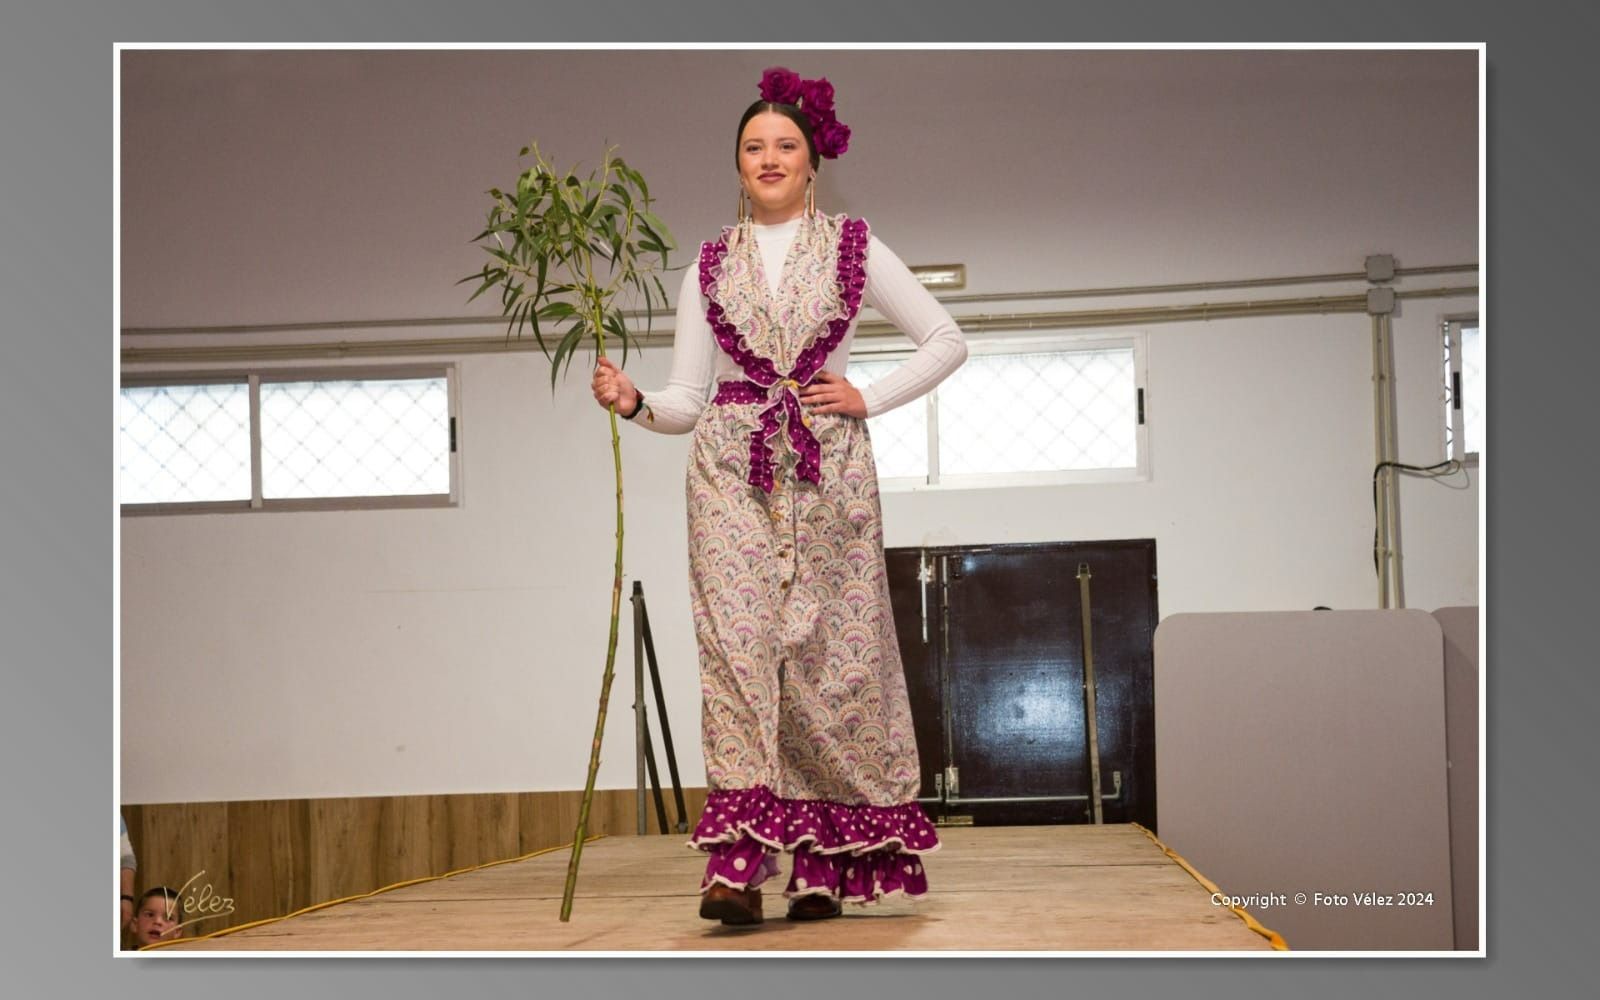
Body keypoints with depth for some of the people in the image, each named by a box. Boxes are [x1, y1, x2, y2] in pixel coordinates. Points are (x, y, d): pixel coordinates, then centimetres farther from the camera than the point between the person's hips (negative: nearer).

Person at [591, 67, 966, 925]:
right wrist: (633, 401, -12)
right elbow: (687, 397, 9)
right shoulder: (710, 265, 13)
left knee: (831, 649, -1)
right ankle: (738, 859, -20)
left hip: (828, 466, 0)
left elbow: (945, 340, 12)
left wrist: (870, 399, 1)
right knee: (737, 641, -13)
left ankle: (826, 859, 8)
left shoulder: (854, 248, 9)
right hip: (731, 467, 1)